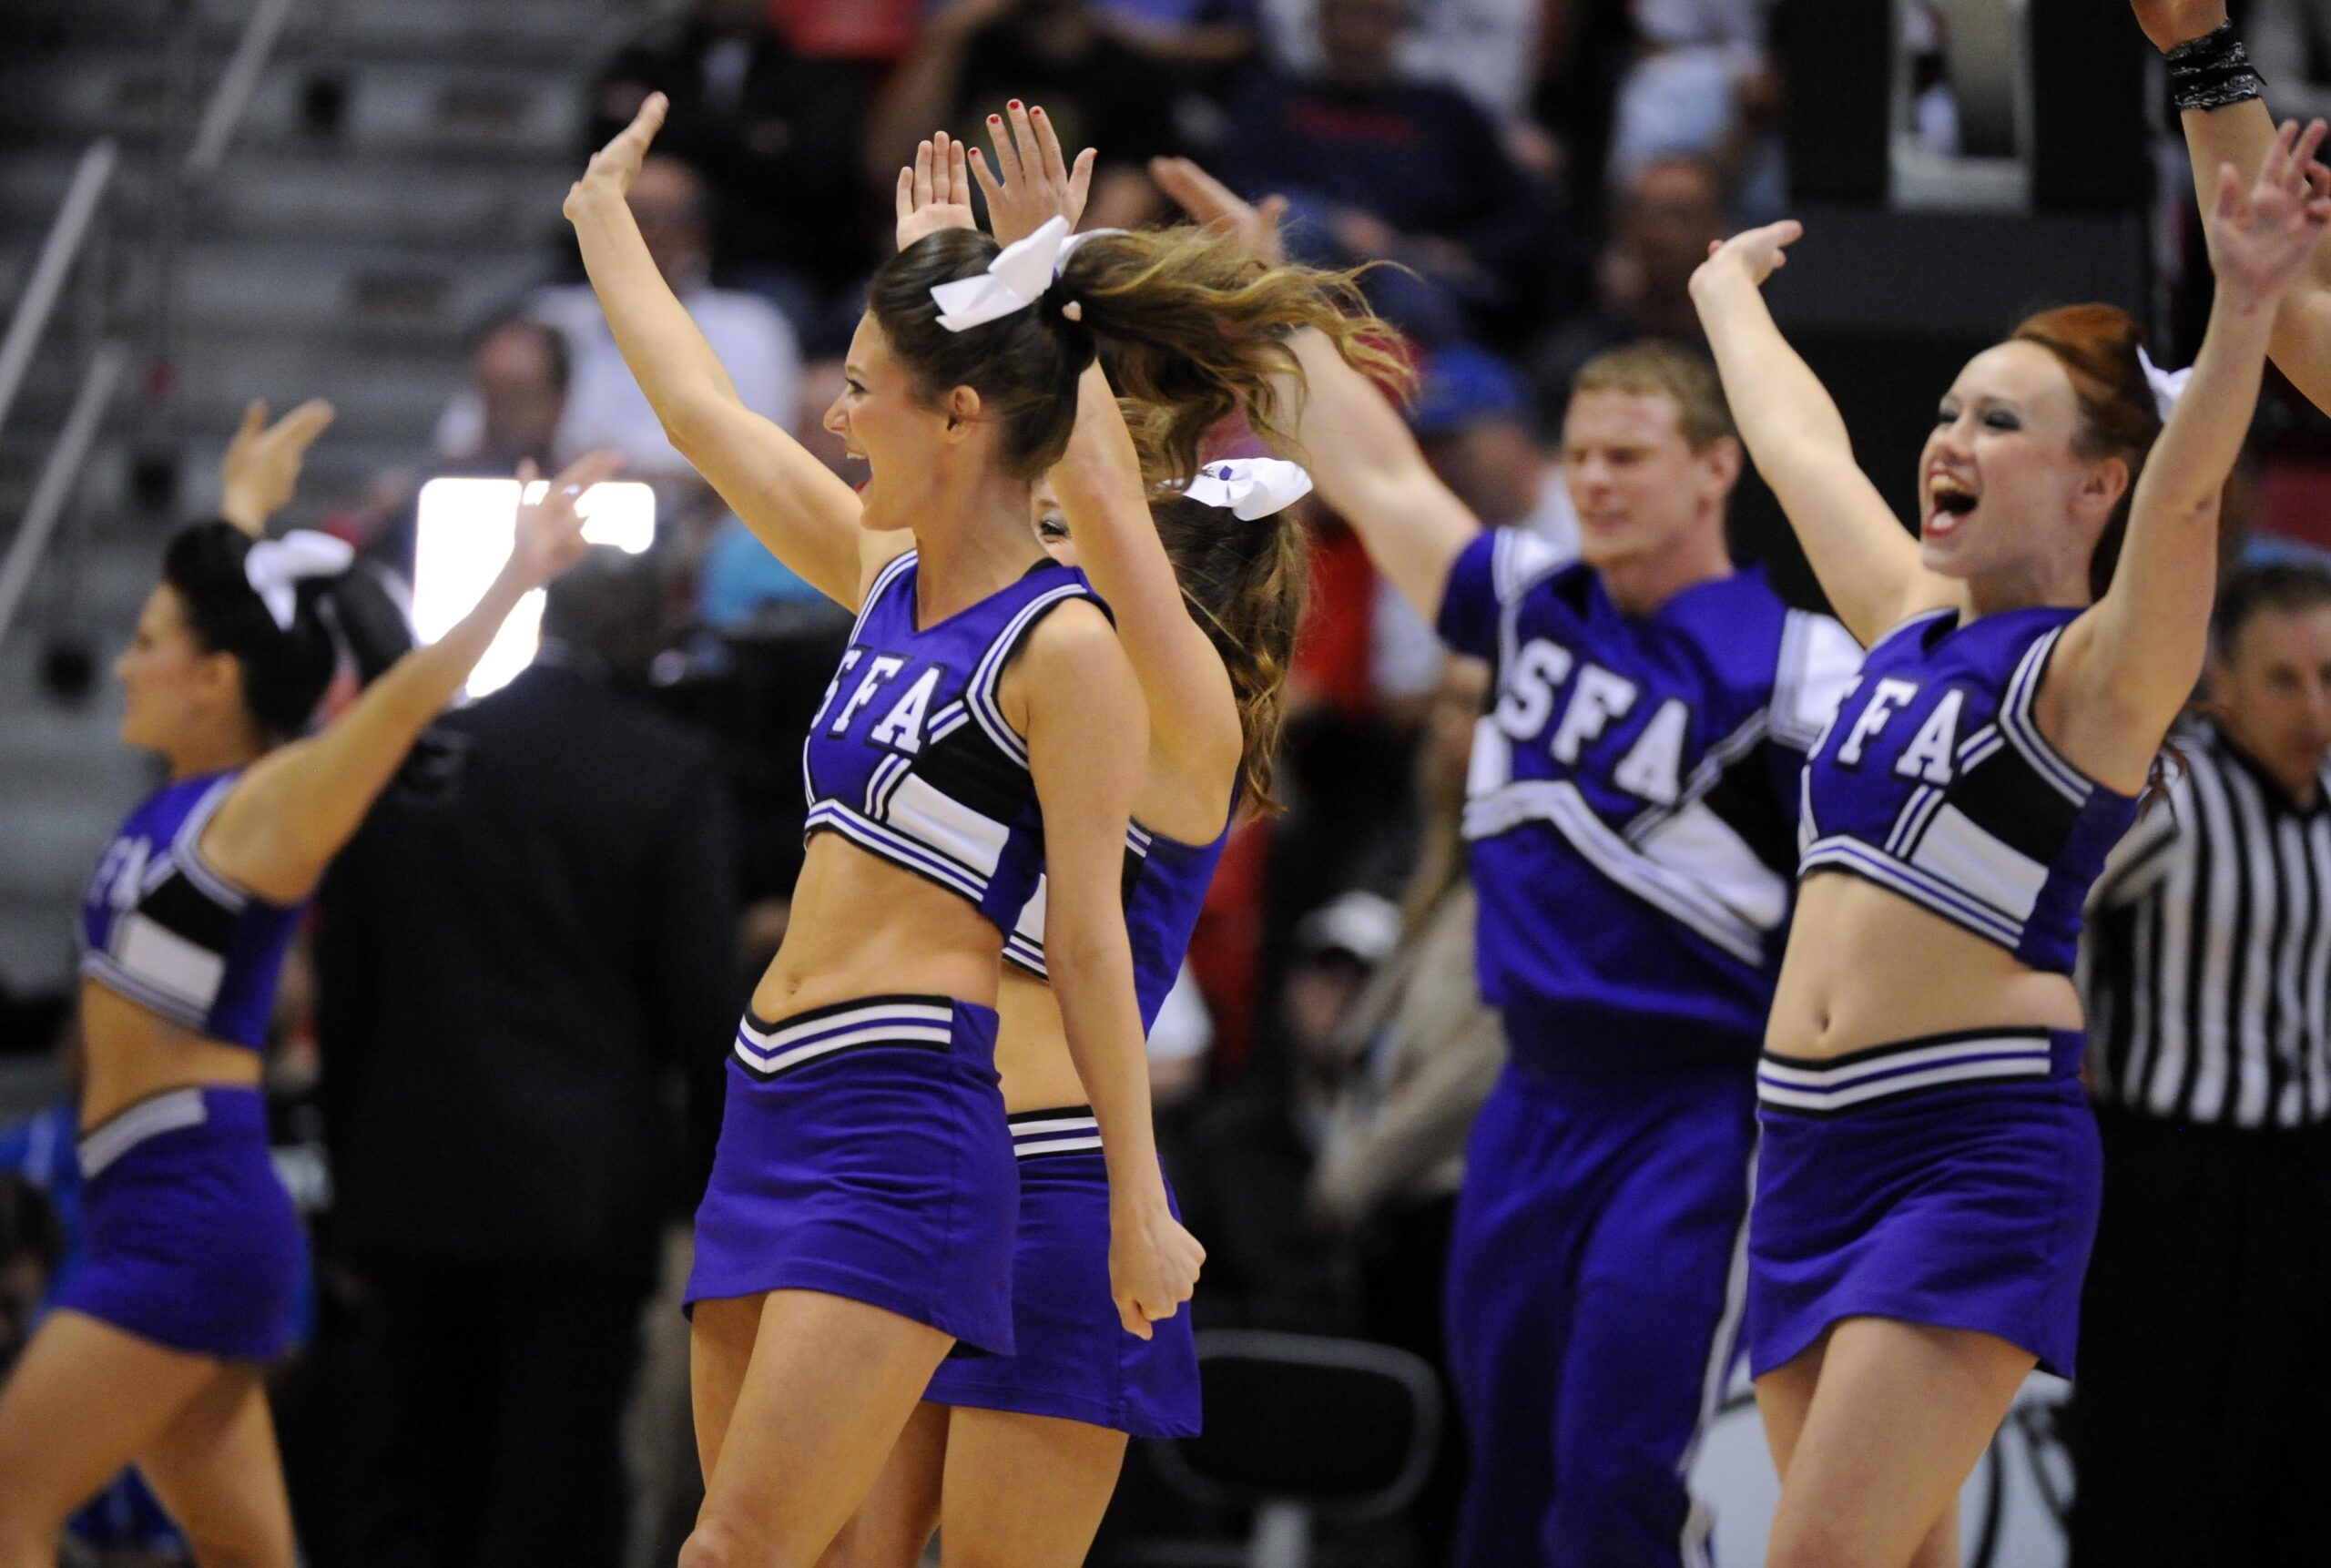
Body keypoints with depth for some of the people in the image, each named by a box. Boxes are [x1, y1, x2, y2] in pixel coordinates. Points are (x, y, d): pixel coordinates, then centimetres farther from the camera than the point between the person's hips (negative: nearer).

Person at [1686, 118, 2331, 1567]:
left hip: (1977, 1158, -7)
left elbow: (2183, 498, -26)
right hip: (1813, 1147, 7)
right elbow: (1799, 444, 31)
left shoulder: (2094, 674, -6)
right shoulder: (1916, 628, 14)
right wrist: (1729, 294, 46)